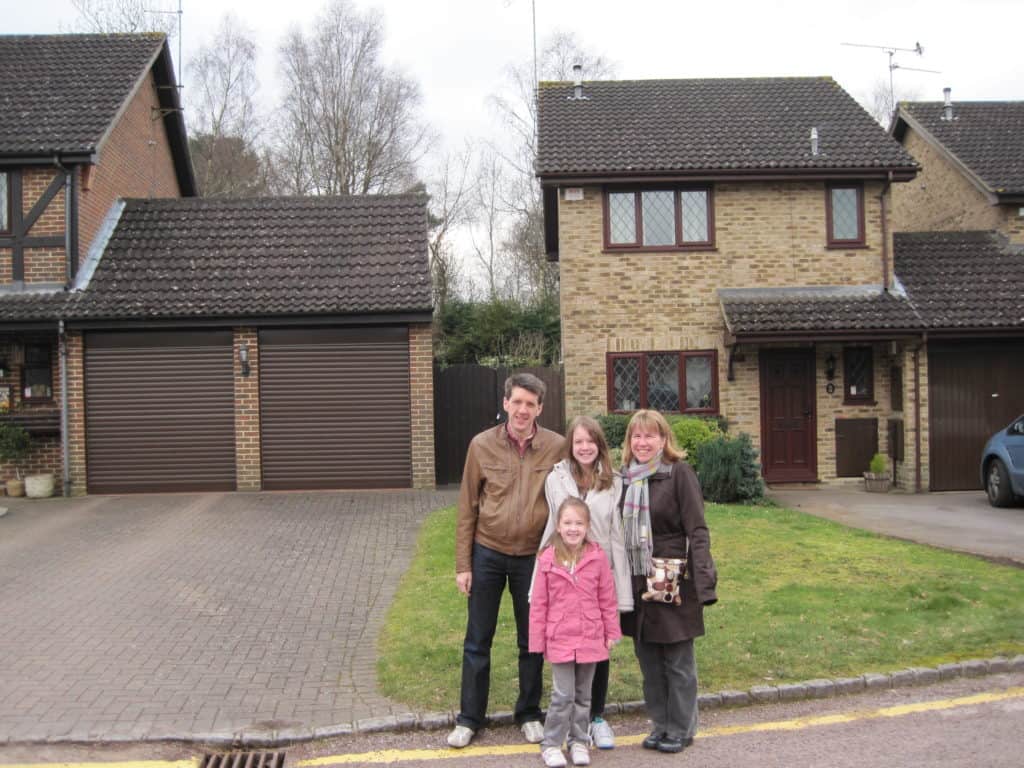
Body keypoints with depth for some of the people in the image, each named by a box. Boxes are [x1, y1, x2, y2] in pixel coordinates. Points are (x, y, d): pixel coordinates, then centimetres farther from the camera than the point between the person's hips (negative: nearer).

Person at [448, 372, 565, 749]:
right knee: (477, 641, 9)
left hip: (534, 558, 0)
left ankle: (529, 714, 30)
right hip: (487, 554, 0)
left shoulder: (557, 447, -8)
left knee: (532, 642, 13)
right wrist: (463, 565, -2)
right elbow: (467, 509, -2)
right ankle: (469, 718, 23)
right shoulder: (482, 445, -7)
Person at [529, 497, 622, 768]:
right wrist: (537, 640, -1)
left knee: (583, 694, 14)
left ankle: (579, 741, 29)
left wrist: (612, 632, 4)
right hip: (560, 639, -2)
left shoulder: (597, 557, -5)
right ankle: (551, 744, 14)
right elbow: (538, 603, -2)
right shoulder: (547, 559, -7)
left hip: (590, 638, 2)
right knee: (562, 695, -1)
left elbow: (608, 599, 3)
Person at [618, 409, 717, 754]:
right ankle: (661, 724, 28)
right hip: (638, 582, 5)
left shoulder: (679, 472, -9)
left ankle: (681, 729, 21)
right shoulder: (626, 477, 8)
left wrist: (701, 581, -19)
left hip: (673, 583, -5)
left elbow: (697, 531, -11)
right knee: (648, 660, 13)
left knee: (678, 661, 6)